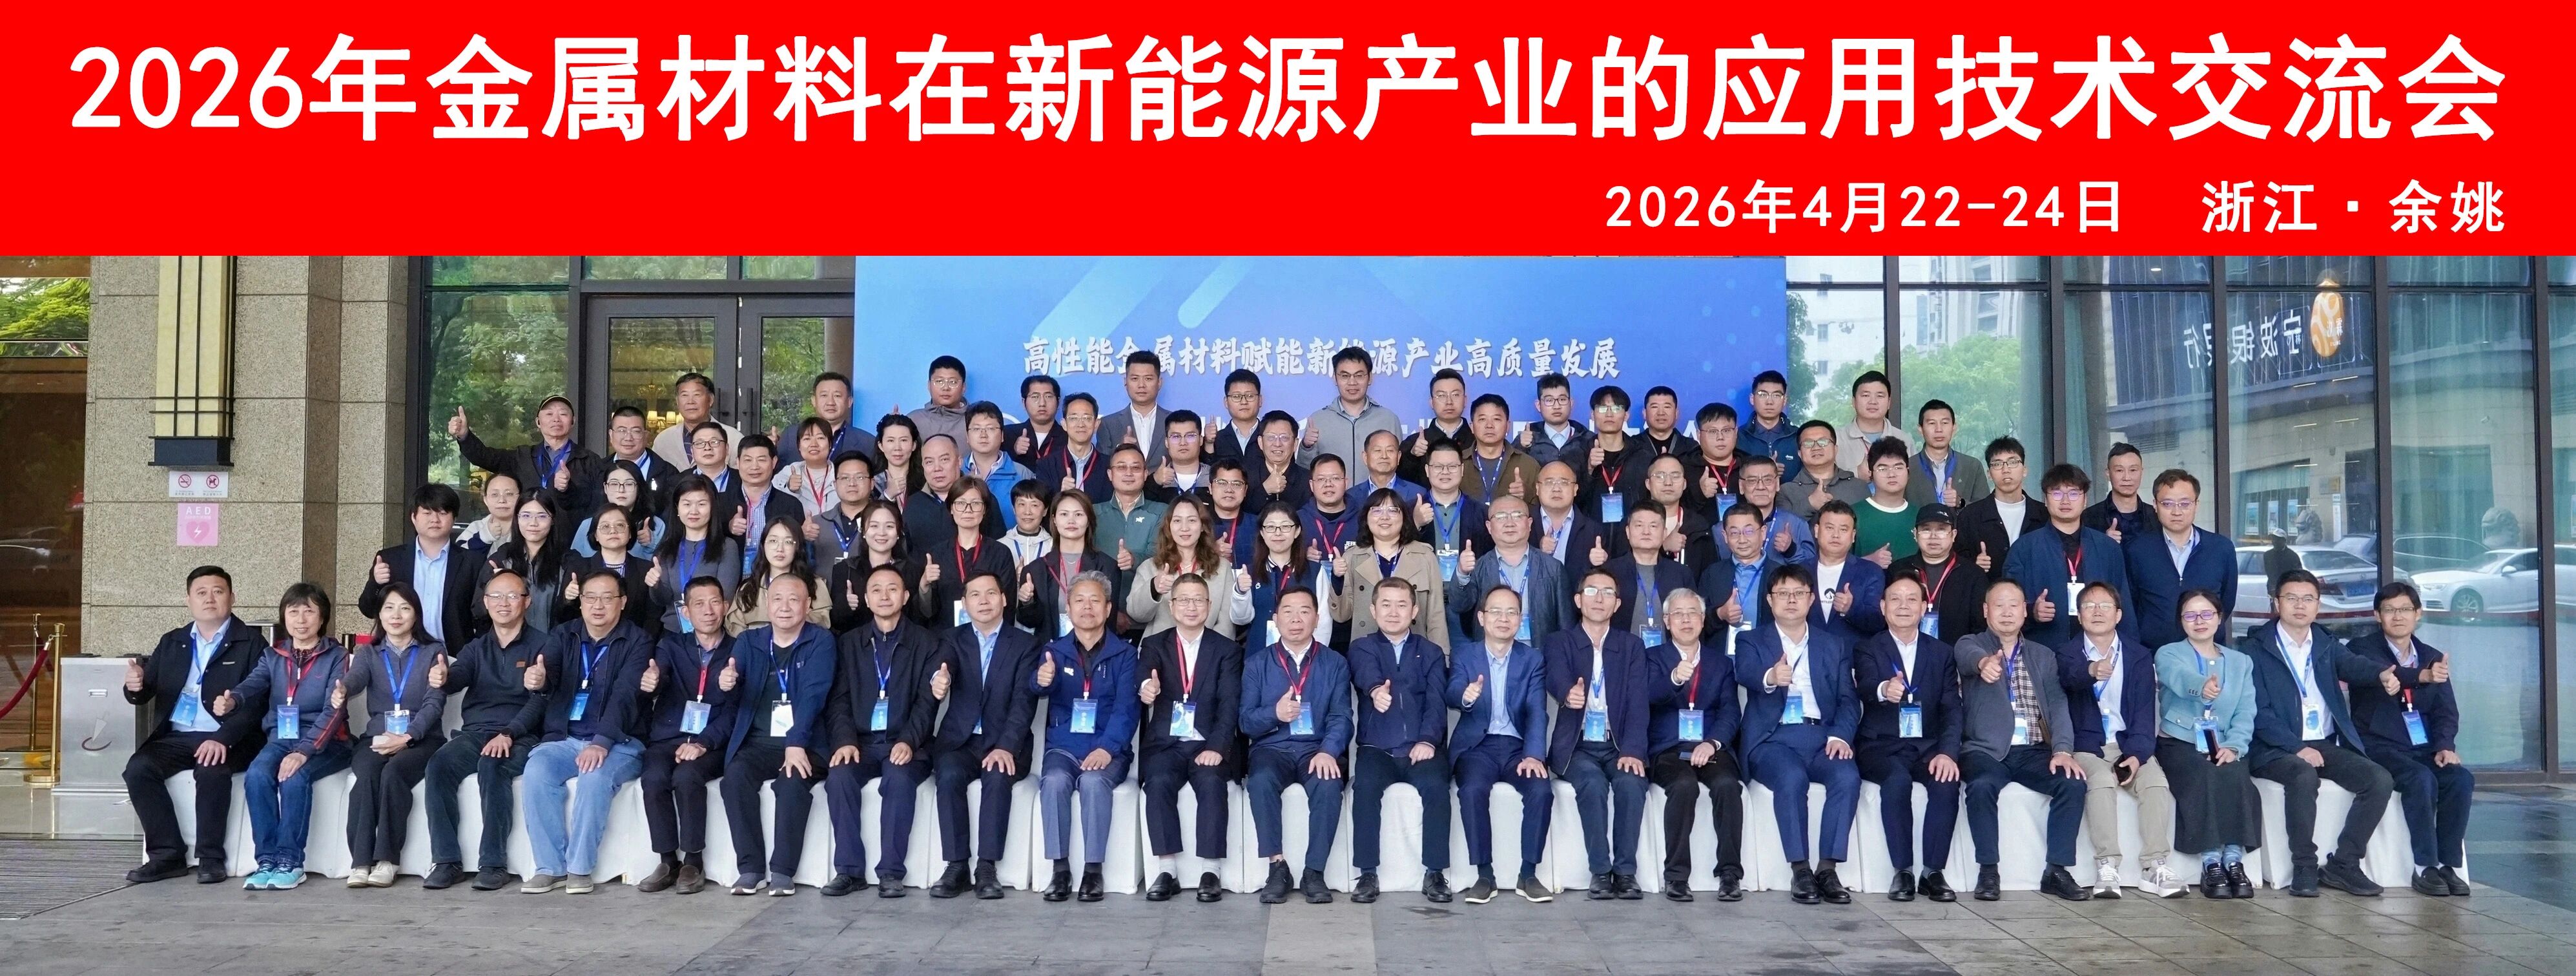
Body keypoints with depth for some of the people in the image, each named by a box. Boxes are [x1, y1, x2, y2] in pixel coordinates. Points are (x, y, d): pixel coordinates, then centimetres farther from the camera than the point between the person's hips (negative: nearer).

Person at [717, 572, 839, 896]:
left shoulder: (821, 642, 0)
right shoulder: (749, 640, 11)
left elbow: (813, 695, -13)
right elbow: (730, 681, -3)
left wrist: (796, 744, -26)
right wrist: (724, 682, -29)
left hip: (804, 743, -3)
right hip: (757, 742, 3)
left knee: (793, 781, -31)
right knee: (735, 776, -26)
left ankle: (783, 871, -21)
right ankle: (750, 869, -19)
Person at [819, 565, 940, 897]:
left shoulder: (925, 642, 8)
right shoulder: (850, 642, 15)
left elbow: (927, 700, -2)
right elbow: (839, 699, 6)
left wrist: (908, 742, -18)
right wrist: (844, 741, -12)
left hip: (905, 744, -2)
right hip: (860, 742, 2)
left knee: (899, 779, -33)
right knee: (839, 776, -28)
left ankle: (891, 872, -24)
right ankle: (849, 869, -18)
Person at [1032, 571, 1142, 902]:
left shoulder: (1124, 654, 6)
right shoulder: (1054, 651, 10)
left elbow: (1126, 708, -5)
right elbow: (1037, 688, -11)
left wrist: (1107, 748, -22)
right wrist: (1041, 681, -37)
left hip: (1108, 748, -1)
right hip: (1063, 746, 1)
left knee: (1094, 781, -32)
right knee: (1054, 781, -30)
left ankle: (1093, 871, -24)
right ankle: (1060, 870, -22)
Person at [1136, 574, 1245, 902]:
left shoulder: (1228, 650, 9)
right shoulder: (1154, 645, 12)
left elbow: (1229, 705, -2)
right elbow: (1144, 677, -11)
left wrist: (1216, 748, -19)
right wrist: (1146, 688, -37)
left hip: (1209, 745, -1)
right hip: (1165, 743, 1)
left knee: (1211, 782, -30)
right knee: (1159, 782, -29)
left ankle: (1210, 872, -24)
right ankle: (1166, 870, -23)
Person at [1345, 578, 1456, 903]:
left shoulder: (1432, 653, 16)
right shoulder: (1362, 648, 11)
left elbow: (1437, 702, 2)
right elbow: (1366, 674, -14)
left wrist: (1428, 740, -17)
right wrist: (1376, 689, -40)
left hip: (1421, 748, 1)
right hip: (1377, 748, 0)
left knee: (1436, 786, -29)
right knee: (1365, 785, -30)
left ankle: (1435, 873, -16)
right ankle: (1368, 873, -19)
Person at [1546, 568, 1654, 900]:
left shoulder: (1632, 646, 11)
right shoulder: (1558, 643, 6)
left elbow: (1639, 701, -2)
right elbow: (1557, 679, -17)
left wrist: (1633, 751, -18)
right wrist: (1568, 695, -44)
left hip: (1618, 746, 1)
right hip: (1576, 746, -1)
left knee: (1632, 782, -29)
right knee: (1593, 784, -31)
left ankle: (1625, 871, -18)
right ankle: (1600, 872, -21)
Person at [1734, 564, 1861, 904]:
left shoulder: (1834, 646, 20)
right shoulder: (1751, 641, 11)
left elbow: (1849, 699, 11)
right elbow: (1745, 673, -13)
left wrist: (1840, 735, -11)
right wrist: (1770, 678, -38)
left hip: (1821, 738, 3)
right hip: (1773, 738, -3)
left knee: (1848, 777, -28)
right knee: (1792, 778, -33)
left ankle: (1827, 869, -22)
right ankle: (1800, 871, -24)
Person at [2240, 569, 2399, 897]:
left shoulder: (2327, 645, 16)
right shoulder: (2257, 649, 2)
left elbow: (2354, 665, -7)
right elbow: (2259, 712, -8)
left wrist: (2382, 674, -32)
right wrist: (2297, 748, -20)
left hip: (2328, 746, 5)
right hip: (2278, 749, -5)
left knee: (2380, 779, -18)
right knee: (2303, 775, -35)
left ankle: (2343, 864, -9)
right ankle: (2304, 868, -22)